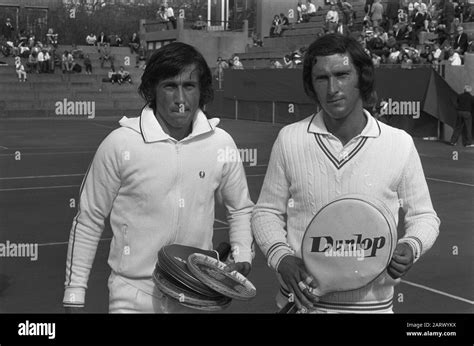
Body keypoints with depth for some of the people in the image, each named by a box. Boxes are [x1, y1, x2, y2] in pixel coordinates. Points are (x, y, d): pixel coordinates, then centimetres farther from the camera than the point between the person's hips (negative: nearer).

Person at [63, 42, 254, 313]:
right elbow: (88, 222, -3)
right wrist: (74, 297, -2)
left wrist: (243, 258, -2)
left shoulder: (221, 144, -3)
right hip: (134, 298, -2)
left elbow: (241, 209, 13)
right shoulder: (120, 144, -11)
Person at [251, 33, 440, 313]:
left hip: (372, 302, 0)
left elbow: (423, 216, 5)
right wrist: (282, 258, -12)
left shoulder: (400, 144, -6)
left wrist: (411, 247, -15)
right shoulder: (289, 139, -4)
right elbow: (267, 212, 4)